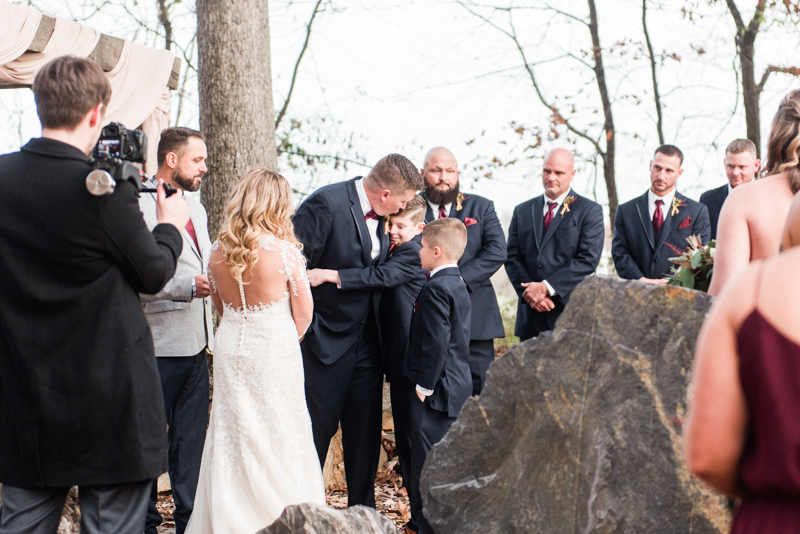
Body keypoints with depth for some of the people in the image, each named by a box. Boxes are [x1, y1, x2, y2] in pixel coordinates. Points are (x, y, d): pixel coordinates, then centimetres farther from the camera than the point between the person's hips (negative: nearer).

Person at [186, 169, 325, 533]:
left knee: (231, 437, 12)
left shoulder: (218, 251, -1)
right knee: (278, 437, 5)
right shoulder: (284, 251, -13)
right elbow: (304, 311, -5)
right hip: (275, 349, -4)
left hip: (230, 348, 4)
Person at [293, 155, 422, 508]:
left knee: (365, 433, 11)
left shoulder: (381, 215, 5)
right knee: (316, 429, 2)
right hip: (327, 342, -7)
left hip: (367, 342, 7)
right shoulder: (326, 204, -18)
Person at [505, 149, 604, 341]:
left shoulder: (590, 211, 2)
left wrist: (547, 287, -13)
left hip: (571, 313, -4)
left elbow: (588, 260, -8)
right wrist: (530, 292, -8)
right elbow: (512, 258, 10)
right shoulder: (522, 211, 16)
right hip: (531, 315, 4)